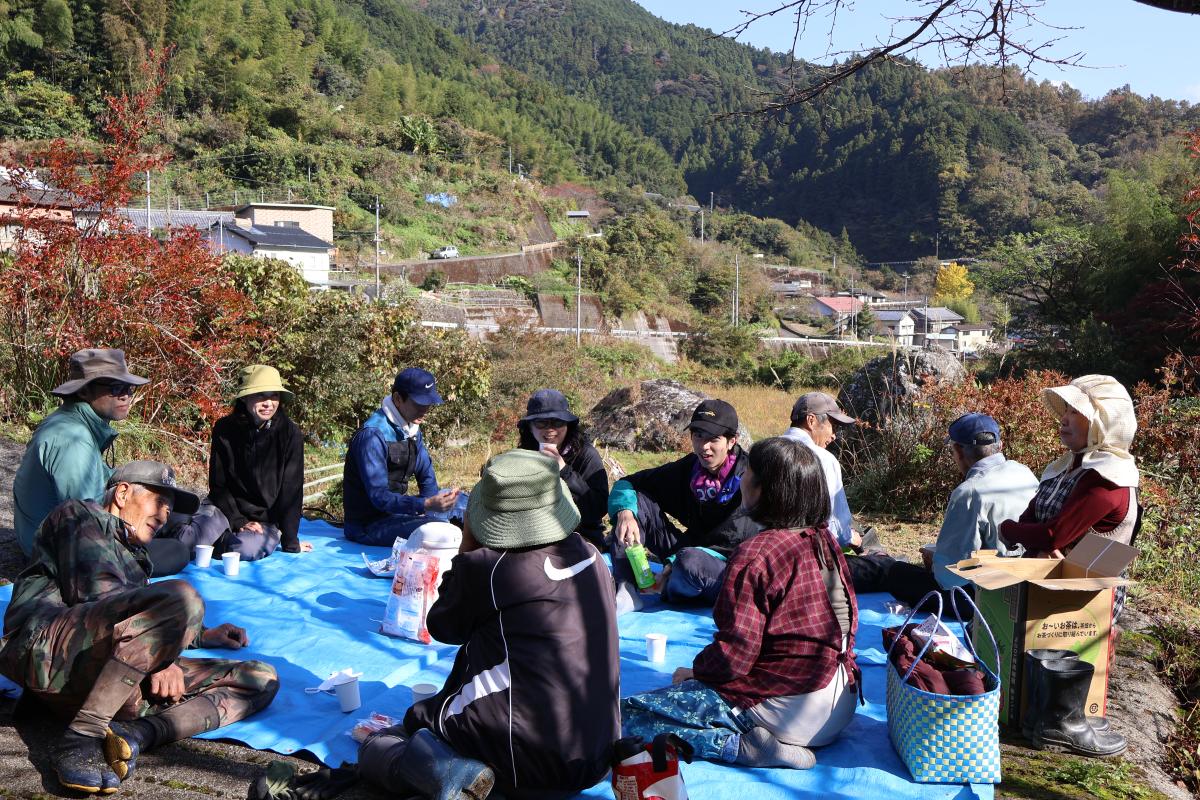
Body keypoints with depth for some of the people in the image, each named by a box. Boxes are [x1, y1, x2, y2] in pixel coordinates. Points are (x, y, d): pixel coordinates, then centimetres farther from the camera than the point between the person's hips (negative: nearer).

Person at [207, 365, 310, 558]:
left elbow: (291, 490, -9)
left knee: (245, 549, -33)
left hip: (268, 520, -2)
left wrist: (290, 543, -9)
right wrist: (238, 522, -14)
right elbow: (218, 485, 0)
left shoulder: (290, 433, -10)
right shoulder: (224, 429, -3)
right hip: (230, 512, 2)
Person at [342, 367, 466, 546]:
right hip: (368, 524, -9)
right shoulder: (372, 435, -23)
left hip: (396, 507, 9)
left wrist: (426, 511, -8)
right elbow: (379, 496, -29)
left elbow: (427, 478, 11)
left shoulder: (412, 428, 6)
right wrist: (426, 505, -41)